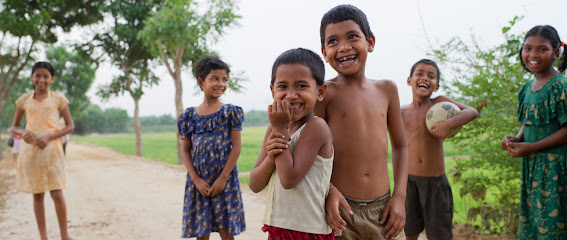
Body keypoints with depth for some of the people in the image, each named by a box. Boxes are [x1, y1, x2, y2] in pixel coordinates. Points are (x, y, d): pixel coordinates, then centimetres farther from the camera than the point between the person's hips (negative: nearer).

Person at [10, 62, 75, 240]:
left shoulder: (58, 99, 2)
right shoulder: (24, 100, 8)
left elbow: (70, 126, 2)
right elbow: (14, 127, 15)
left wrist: (49, 137, -12)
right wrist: (23, 133, -8)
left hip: (52, 150, -2)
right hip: (30, 151, 2)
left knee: (57, 193, -8)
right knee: (37, 195, 6)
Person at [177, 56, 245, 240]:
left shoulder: (231, 112, -2)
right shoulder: (189, 116, 5)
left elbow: (236, 147, -5)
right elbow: (186, 150, 5)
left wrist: (223, 178, -11)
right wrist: (196, 179, -6)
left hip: (224, 179, -2)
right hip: (198, 181, 3)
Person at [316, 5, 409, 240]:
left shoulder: (386, 90, 8)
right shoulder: (324, 92, -5)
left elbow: (400, 146, 15)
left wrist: (399, 196, 6)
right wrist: (328, 190, -18)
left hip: (382, 211, 4)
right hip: (340, 210, -3)